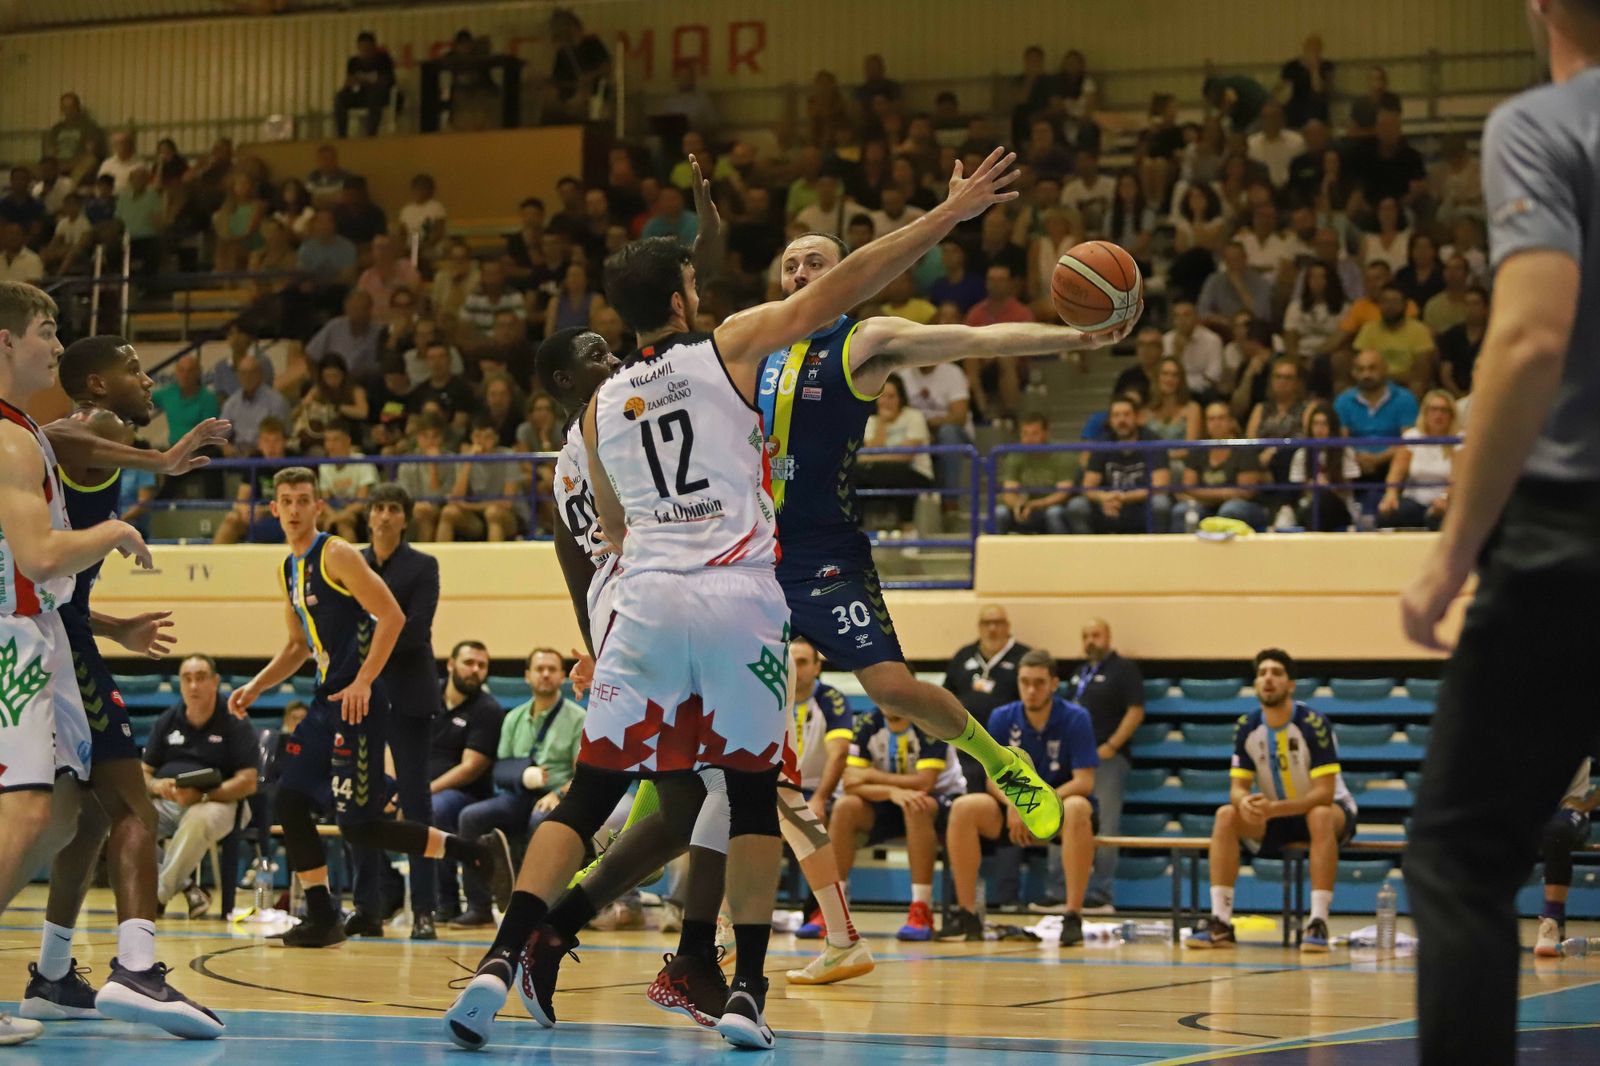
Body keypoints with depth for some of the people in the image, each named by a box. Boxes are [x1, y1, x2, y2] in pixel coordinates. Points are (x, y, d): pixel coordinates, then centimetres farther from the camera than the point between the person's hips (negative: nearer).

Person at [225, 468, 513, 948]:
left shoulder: (336, 555, -11)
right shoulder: (288, 570, 16)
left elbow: (392, 616, -17)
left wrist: (363, 682, -21)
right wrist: (255, 687, 14)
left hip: (356, 702, -9)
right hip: (326, 700, 9)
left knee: (358, 825, -11)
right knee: (290, 802, 6)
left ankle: (479, 852, -5)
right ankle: (322, 920, 13)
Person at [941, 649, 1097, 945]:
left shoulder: (1076, 718, -12)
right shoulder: (1002, 718, -3)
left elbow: (1083, 782, -15)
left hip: (1062, 802, -3)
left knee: (1077, 809, -39)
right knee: (963, 808, -23)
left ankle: (1073, 917, -36)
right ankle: (967, 915, -19)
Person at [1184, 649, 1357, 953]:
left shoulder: (1314, 724, -21)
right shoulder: (1246, 728, -7)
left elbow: (1324, 793, -25)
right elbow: (1238, 786, -5)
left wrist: (1274, 809, -40)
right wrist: (1244, 801, -32)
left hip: (1324, 811, -4)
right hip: (1274, 818, 4)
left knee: (1321, 816, -38)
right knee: (1226, 816, -21)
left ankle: (1318, 923, -41)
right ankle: (1220, 922, -25)